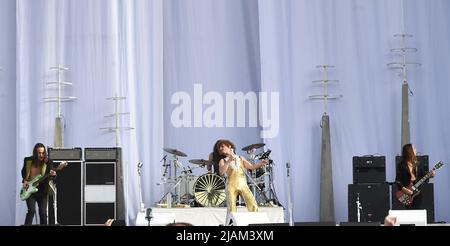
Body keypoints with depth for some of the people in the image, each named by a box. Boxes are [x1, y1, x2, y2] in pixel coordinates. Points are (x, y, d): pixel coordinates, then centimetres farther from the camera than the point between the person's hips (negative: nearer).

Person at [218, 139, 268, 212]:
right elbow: (221, 172, -3)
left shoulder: (240, 158, 22)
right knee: (231, 209, -11)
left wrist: (261, 164, -3)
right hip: (231, 185, -1)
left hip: (243, 184, 1)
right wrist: (229, 161, -13)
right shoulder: (223, 161, 16)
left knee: (253, 205, -13)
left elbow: (251, 167, 14)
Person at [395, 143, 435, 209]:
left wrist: (430, 175, -6)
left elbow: (423, 174, 14)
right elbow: (398, 180, -9)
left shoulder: (418, 164, 9)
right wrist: (403, 189, -20)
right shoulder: (401, 165, -6)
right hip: (407, 193, -4)